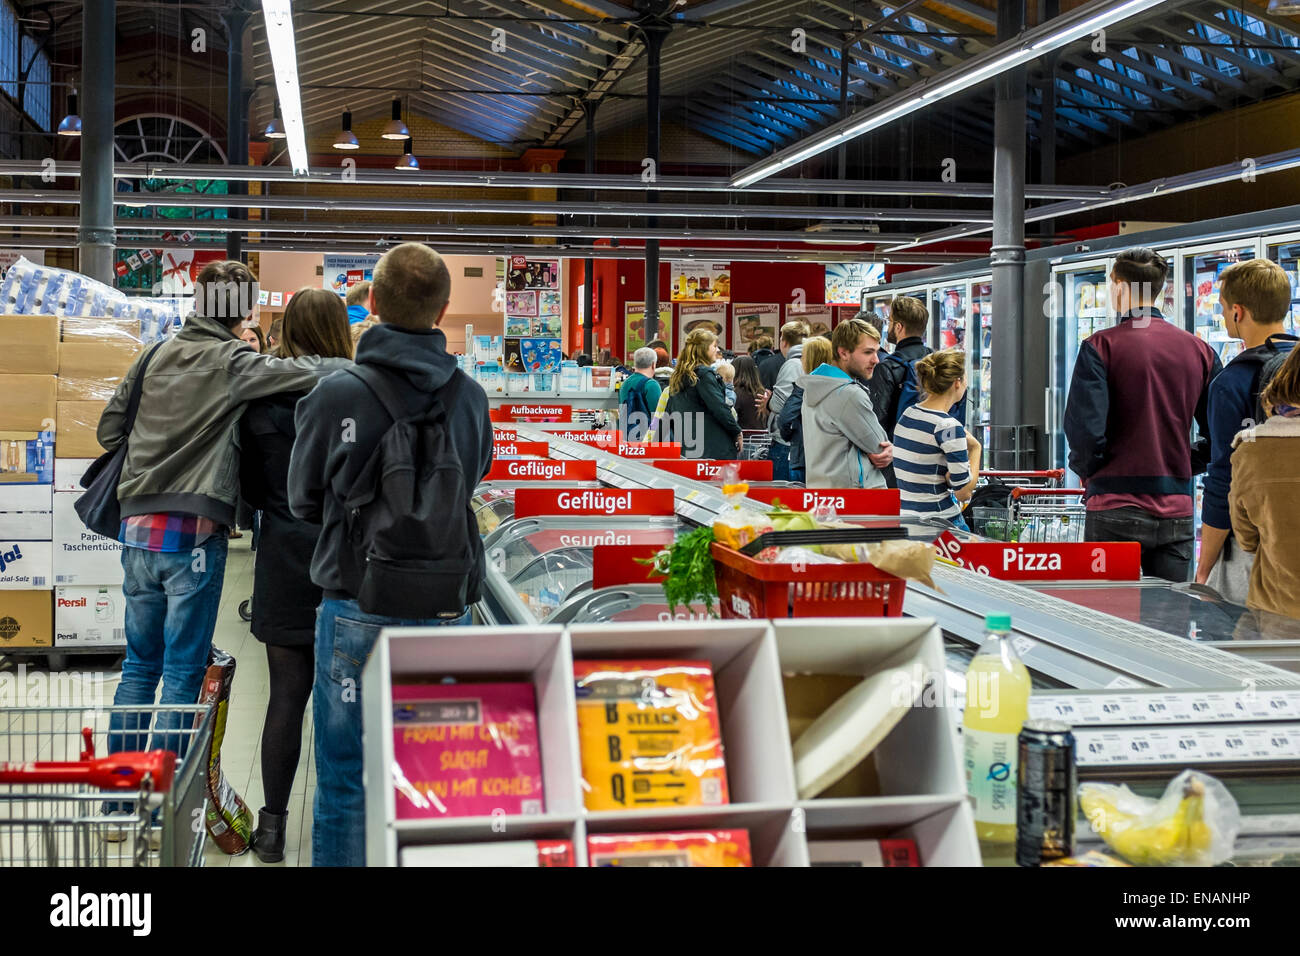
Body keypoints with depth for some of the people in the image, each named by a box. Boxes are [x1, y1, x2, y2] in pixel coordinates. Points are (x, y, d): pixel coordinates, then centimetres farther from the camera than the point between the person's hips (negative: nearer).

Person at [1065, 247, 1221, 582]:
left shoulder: (1101, 346, -7)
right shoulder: (1199, 350, 6)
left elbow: (1084, 427, -16)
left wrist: (1085, 469, 2)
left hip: (1116, 508, -4)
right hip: (1177, 512, 4)